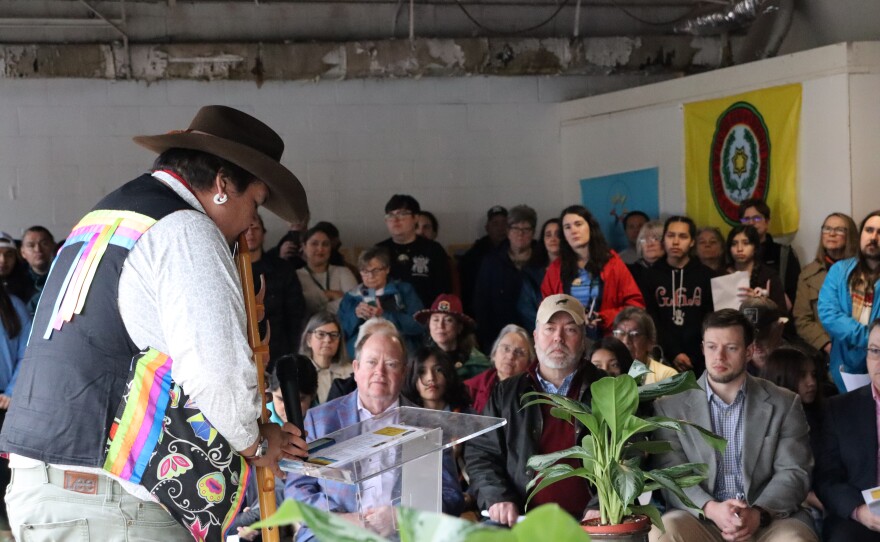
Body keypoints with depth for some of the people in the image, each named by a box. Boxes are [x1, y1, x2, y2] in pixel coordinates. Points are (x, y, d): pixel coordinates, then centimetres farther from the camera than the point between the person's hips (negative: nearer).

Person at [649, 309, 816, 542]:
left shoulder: (784, 404, 9)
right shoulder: (671, 406, 7)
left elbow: (794, 472, 2)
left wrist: (759, 513, -17)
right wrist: (710, 508, -20)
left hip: (769, 519, 0)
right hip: (701, 518, 0)